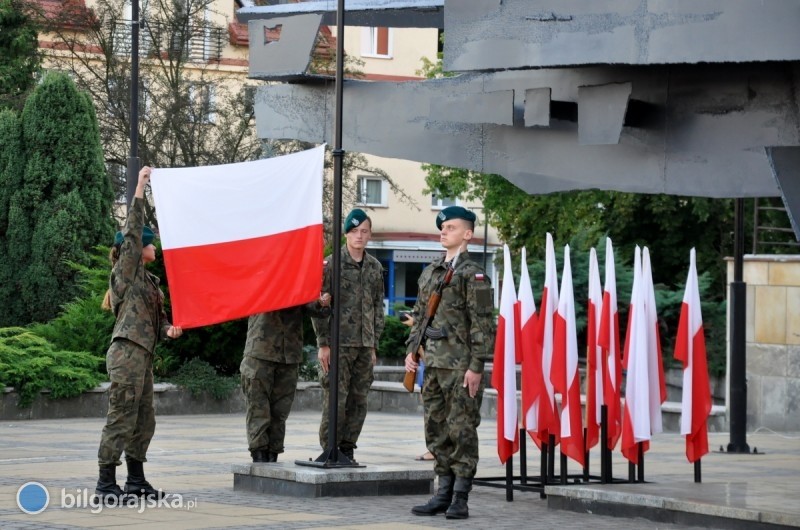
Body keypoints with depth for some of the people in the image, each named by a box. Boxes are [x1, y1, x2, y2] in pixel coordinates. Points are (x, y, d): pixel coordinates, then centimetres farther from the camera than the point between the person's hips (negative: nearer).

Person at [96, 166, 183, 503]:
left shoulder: (149, 282, 20)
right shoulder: (125, 272, -4)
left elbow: (157, 320, 21)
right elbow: (133, 231, -12)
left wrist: (168, 331, -1)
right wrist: (140, 188, -13)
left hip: (143, 355, 9)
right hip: (127, 352, -9)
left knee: (144, 421, 11)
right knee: (121, 419, -10)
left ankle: (136, 481, 18)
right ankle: (106, 484, -9)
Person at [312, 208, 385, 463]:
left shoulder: (375, 267, 12)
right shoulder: (331, 264, -4)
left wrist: (374, 343, 11)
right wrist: (323, 343, -10)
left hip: (364, 345, 5)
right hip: (339, 343, -5)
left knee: (358, 401, 6)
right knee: (335, 401, -7)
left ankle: (347, 450, 13)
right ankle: (329, 450, -1)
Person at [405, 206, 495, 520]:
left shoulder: (472, 275, -6)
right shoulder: (429, 273, 16)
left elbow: (482, 324, -10)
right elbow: (419, 315, 23)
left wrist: (476, 366, -15)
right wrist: (412, 350, 13)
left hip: (461, 367, -7)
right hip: (434, 364, 7)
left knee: (462, 431, -4)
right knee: (436, 430, 10)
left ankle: (461, 499, -2)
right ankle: (444, 492, 17)